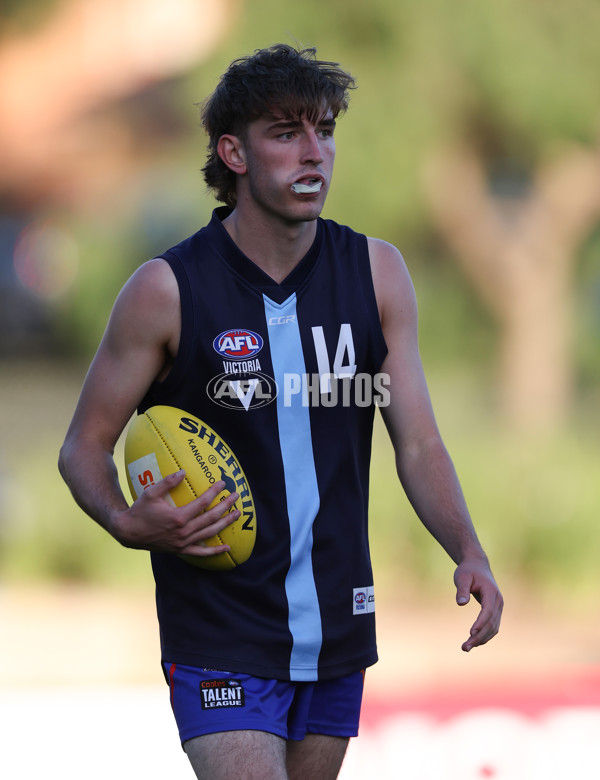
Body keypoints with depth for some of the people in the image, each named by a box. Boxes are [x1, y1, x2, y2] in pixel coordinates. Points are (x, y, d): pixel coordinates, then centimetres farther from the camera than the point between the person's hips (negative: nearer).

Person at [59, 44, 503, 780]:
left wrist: (469, 554, -14)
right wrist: (126, 522, -22)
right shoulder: (167, 291, -9)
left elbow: (418, 443, 3)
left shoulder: (376, 273, 3)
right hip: (221, 637, -4)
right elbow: (84, 446, 0)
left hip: (338, 630, 5)